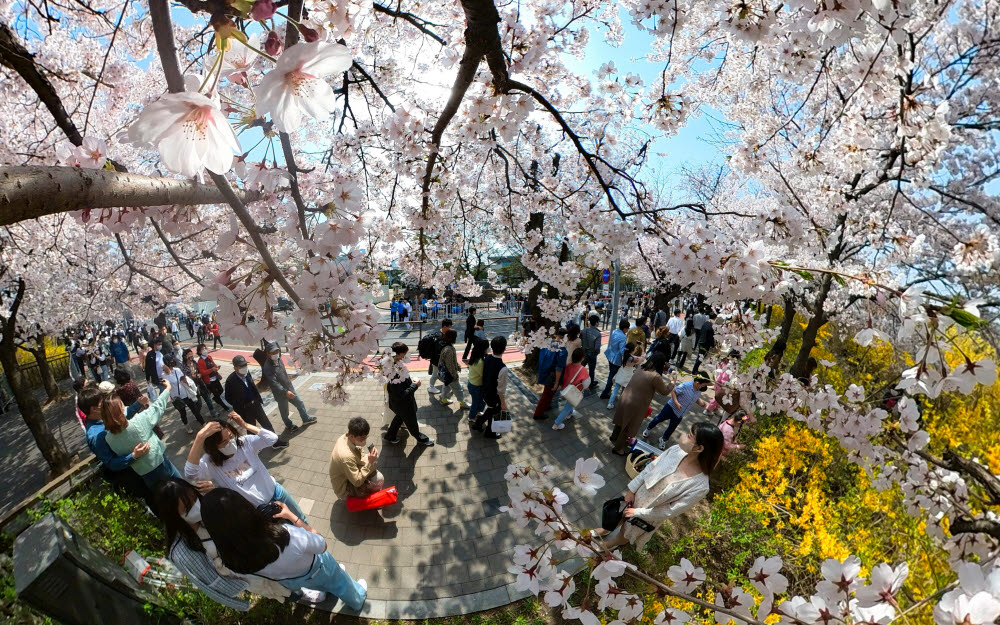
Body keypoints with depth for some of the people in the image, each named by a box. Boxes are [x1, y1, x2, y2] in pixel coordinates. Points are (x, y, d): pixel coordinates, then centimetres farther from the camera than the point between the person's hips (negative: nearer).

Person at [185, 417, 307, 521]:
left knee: (300, 519, 25)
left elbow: (272, 438, -21)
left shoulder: (245, 442, -13)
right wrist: (200, 437, -51)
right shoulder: (210, 464, -21)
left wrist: (245, 425, -27)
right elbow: (190, 473, -42)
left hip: (274, 491, 3)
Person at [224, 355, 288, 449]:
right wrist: (240, 407, -8)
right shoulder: (230, 380, -22)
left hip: (256, 404, 5)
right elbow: (228, 398, -11)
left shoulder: (247, 373, -7)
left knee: (267, 424, 14)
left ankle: (276, 441, 28)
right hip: (245, 409, -5)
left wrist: (259, 400, 10)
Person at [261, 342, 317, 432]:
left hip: (289, 388, 7)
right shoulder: (267, 367, -28)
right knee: (284, 411, 15)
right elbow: (274, 383, -33)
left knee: (299, 403, 17)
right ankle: (289, 425, 40)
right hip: (280, 393, -7)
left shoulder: (279, 360, -4)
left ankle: (306, 419, 36)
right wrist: (285, 392, -38)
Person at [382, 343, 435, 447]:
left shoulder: (395, 363, -13)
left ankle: (390, 436, 53)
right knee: (411, 421, 20)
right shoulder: (394, 372, -41)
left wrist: (411, 382, -2)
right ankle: (420, 438, 47)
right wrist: (415, 386, -25)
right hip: (402, 404, -8)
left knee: (400, 417, 33)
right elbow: (400, 395, -34)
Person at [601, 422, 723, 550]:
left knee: (625, 534, 25)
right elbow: (650, 468, -7)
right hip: (637, 495, 2)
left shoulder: (700, 486, -35)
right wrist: (632, 489, -5)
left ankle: (609, 545, 56)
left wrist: (639, 512, -17)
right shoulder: (676, 450, -23)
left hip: (649, 516, -2)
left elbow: (673, 510, -24)